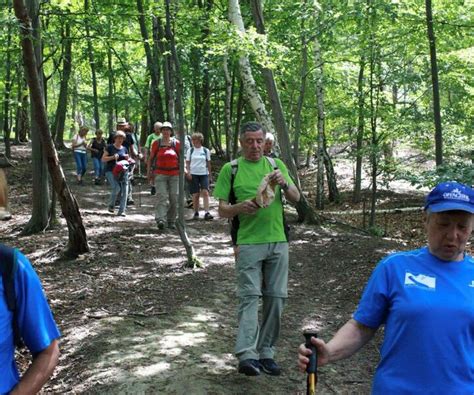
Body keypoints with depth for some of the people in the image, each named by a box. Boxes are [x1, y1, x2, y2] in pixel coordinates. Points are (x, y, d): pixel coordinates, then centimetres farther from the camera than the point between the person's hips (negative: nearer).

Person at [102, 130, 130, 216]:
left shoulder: (124, 149, 15)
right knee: (116, 188, -22)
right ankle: (111, 205, 2)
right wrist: (112, 157, -14)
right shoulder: (110, 147, 4)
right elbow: (103, 159, 1)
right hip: (111, 171, -4)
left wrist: (127, 158, -1)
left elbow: (127, 161, 22)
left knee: (124, 191, -8)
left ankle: (122, 211, -3)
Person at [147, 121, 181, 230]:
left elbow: (181, 158, 12)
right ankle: (160, 220, -25)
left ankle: (171, 221, 13)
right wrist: (148, 172, 6)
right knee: (161, 196, -15)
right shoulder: (156, 143, 7)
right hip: (160, 173, -2)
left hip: (174, 174, 2)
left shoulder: (176, 143, 8)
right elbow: (151, 158, 11)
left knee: (174, 198, 1)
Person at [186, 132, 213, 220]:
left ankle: (207, 212, -15)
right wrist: (188, 172, -6)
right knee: (195, 194, 2)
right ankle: (196, 213, 13)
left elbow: (208, 163, 12)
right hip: (193, 174, 0)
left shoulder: (206, 150, 6)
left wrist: (210, 173, 13)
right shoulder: (190, 150, 5)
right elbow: (187, 163, 6)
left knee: (205, 192, -13)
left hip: (204, 174, 0)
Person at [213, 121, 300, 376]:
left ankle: (266, 352, 16)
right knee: (249, 297, -11)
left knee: (276, 298, 6)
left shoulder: (276, 165, 11)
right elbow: (222, 210, 2)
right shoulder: (230, 169, 3)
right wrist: (239, 207, -19)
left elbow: (296, 198, 6)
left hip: (278, 242, 3)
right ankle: (246, 356, -15)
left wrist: (284, 184, -14)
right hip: (248, 243, -3)